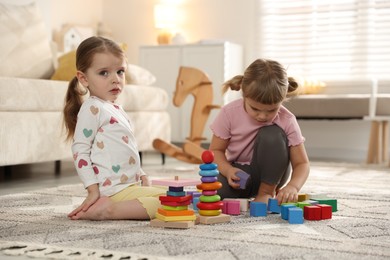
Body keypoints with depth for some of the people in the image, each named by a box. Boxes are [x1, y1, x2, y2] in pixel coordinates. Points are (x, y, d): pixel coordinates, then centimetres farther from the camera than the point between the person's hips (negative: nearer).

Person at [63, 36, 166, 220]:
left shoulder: (115, 109, 17)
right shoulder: (92, 108, -12)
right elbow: (80, 150, -16)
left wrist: (141, 175, 16)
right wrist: (93, 190, -18)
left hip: (130, 184, 10)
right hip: (114, 189, -10)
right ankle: (110, 209, -19)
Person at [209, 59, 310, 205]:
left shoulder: (287, 121, -19)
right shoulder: (229, 113, -17)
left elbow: (302, 164, -17)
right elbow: (216, 150, -8)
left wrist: (292, 186, -39)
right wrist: (228, 170, -29)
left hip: (270, 173, 0)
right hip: (238, 172, 0)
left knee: (273, 135, -30)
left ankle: (267, 192, -12)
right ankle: (247, 194, 1)